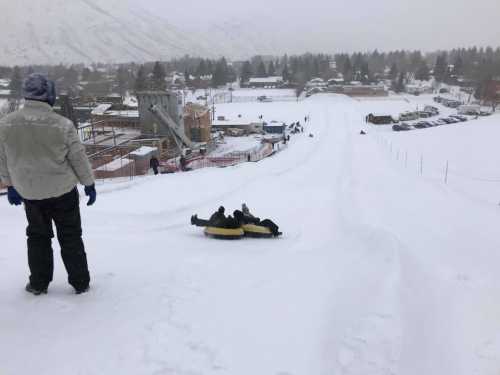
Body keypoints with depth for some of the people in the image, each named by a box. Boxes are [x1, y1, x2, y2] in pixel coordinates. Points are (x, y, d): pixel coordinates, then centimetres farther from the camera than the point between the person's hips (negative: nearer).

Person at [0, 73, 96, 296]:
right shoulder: (62, 125, -17)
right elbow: (79, 158, -9)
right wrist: (89, 184, 3)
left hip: (29, 193, 3)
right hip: (63, 190, -2)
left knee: (37, 236, 20)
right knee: (70, 237, 10)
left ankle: (38, 283, 27)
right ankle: (80, 282, 19)